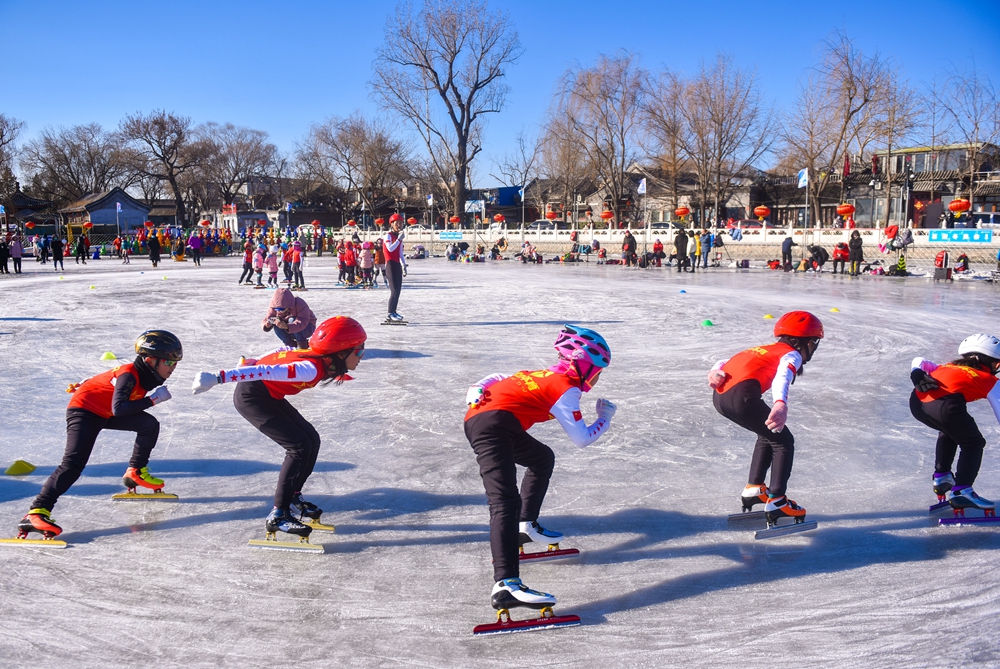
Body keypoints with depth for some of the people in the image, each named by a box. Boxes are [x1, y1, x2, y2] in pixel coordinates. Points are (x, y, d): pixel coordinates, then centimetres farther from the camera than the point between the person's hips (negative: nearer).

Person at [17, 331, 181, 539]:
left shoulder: (147, 374, -2)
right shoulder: (128, 375, -28)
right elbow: (118, 408, -39)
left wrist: (86, 385, 24)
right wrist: (153, 399, -37)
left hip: (107, 413, 9)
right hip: (83, 410, -9)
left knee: (150, 425, -5)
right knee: (74, 463, -23)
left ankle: (135, 472, 12)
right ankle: (37, 512, -28)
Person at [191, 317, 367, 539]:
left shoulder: (321, 361, -2)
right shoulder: (312, 369, -30)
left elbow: (283, 353, 12)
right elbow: (268, 372, -37)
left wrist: (255, 362, 26)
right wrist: (219, 377, -41)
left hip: (269, 394, 10)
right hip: (251, 397, -10)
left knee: (311, 439, 8)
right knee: (300, 446, -15)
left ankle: (293, 496, 24)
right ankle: (278, 515, -10)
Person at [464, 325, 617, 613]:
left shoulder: (547, 375, 26)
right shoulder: (567, 388, 1)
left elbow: (494, 380, 28)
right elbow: (582, 439, 0)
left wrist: (476, 393, 12)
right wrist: (605, 419, 17)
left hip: (479, 416, 10)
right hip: (493, 425, -10)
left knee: (543, 458, 30)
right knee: (505, 502, -23)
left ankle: (527, 525, 35)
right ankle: (505, 584, -36)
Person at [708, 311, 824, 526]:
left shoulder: (765, 351, 33)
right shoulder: (792, 355, 9)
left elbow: (725, 362, 22)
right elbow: (782, 377, -15)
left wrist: (716, 373, 2)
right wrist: (781, 405, -34)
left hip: (719, 396, 8)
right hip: (741, 396, -8)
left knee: (768, 435, 28)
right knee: (784, 441, 8)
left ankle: (754, 488, 30)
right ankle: (775, 502, 4)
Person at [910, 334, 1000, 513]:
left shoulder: (948, 367, 37)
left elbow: (919, 361, 27)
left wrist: (917, 375, 8)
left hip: (917, 402, 6)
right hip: (945, 406, -6)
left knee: (949, 431, 35)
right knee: (974, 444, 16)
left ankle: (941, 477, 41)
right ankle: (961, 492, 5)